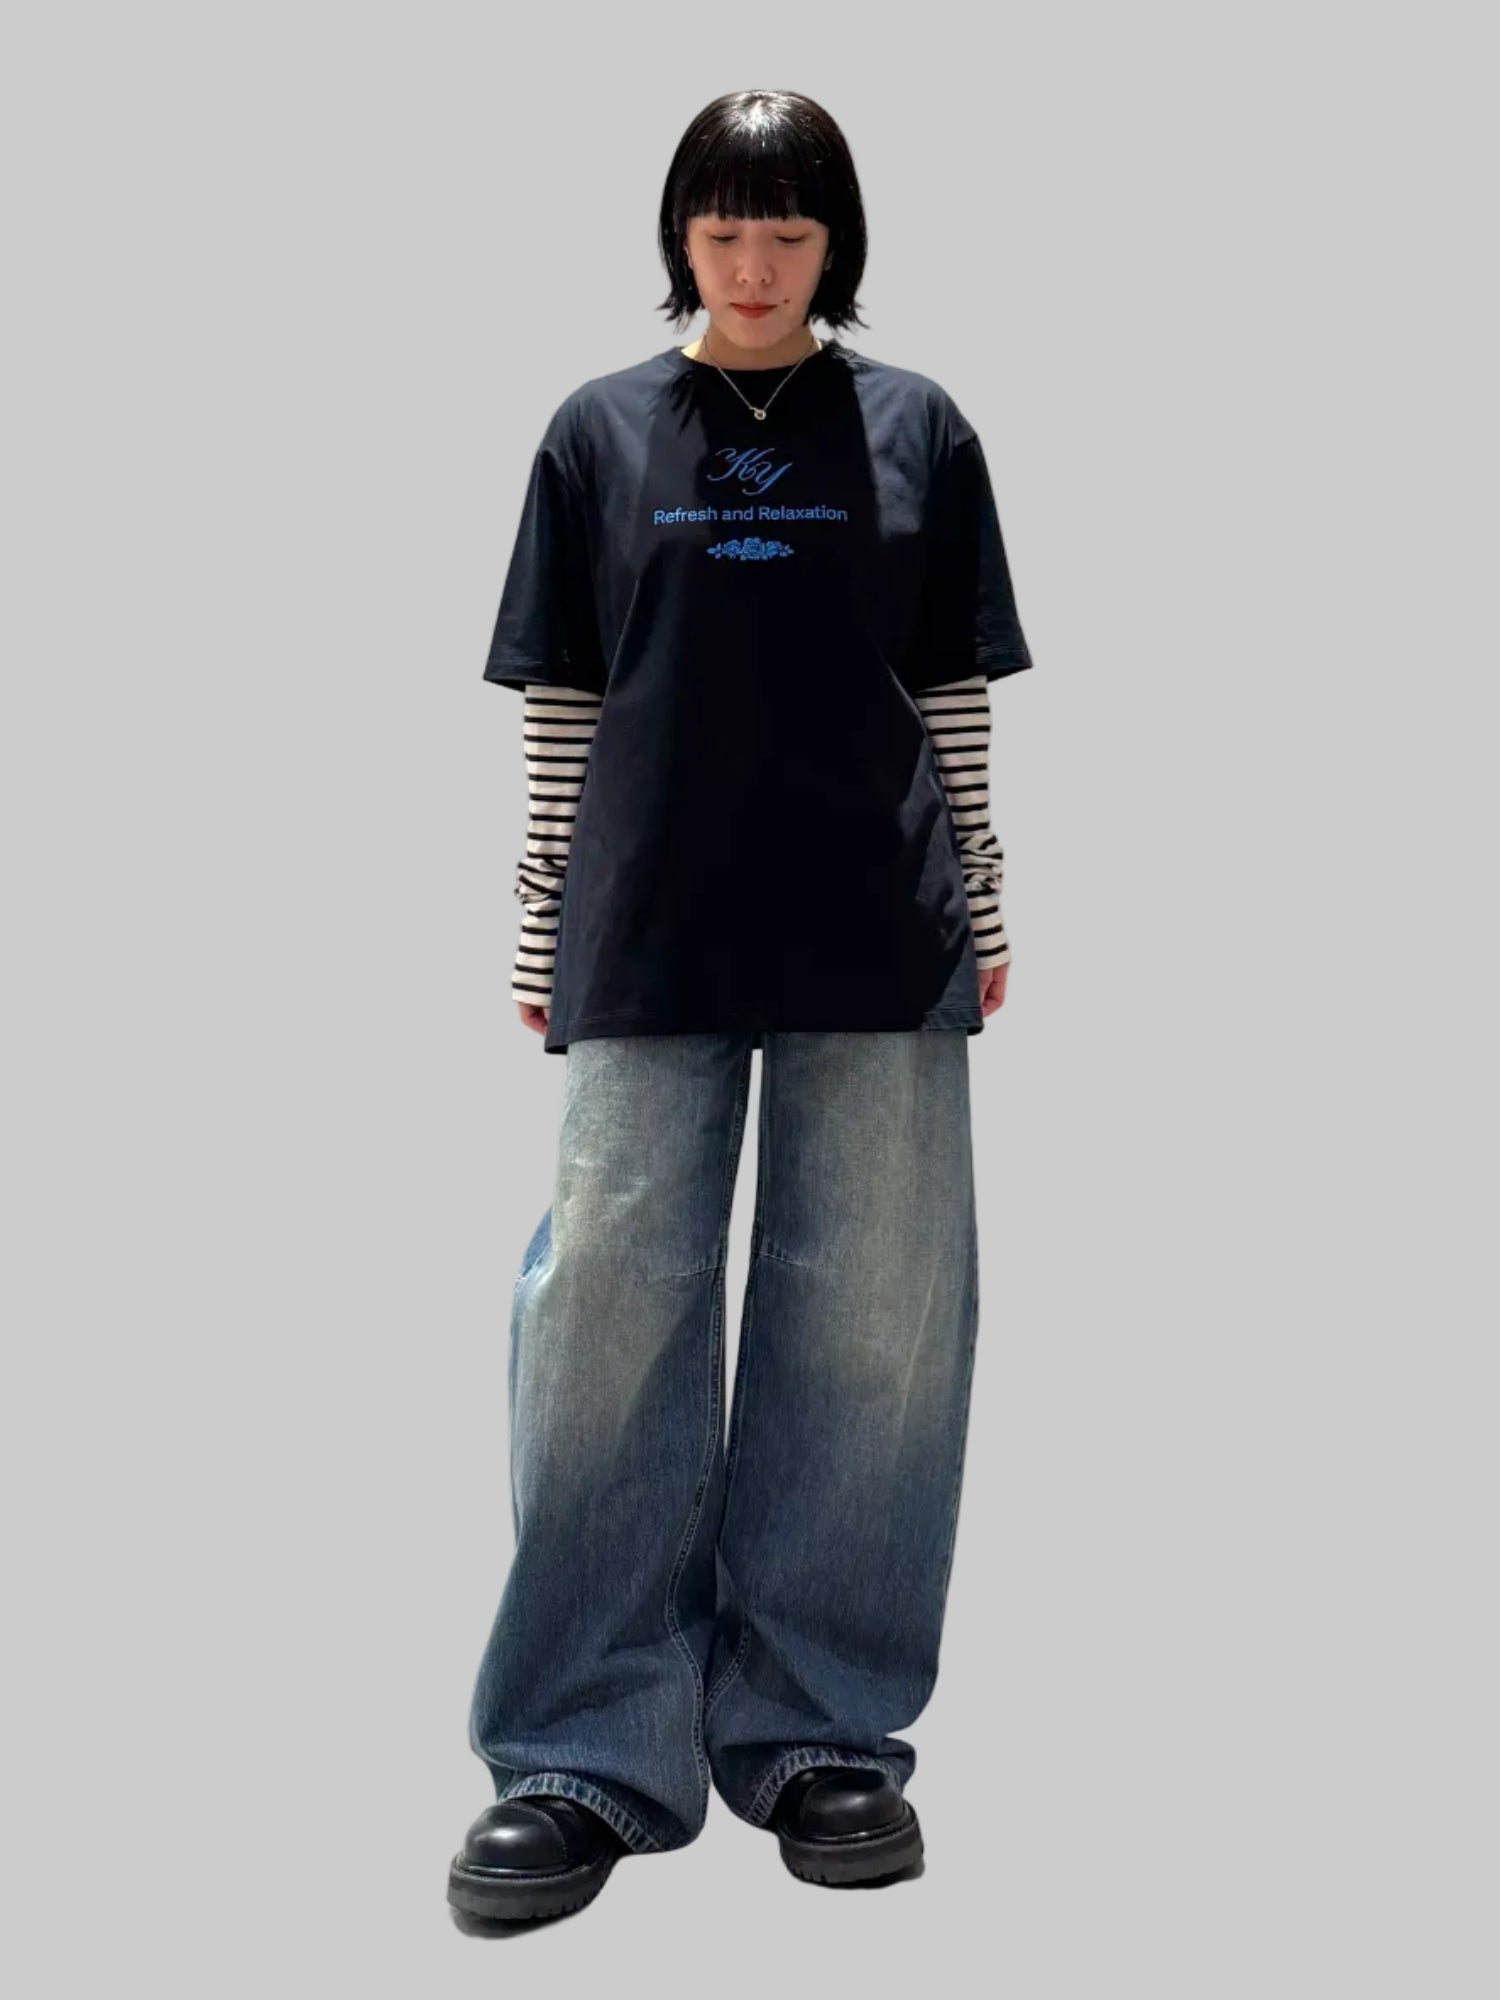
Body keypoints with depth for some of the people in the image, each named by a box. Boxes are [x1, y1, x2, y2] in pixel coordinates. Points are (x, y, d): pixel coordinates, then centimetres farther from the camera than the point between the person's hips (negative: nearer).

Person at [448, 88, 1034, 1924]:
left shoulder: (916, 431, 7)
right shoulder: (600, 431, 8)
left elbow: (954, 700, 8)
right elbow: (560, 707, 7)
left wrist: (984, 914, 4)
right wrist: (539, 932, 4)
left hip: (878, 947, 1)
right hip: (649, 947, 0)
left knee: (869, 1325, 3)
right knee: (611, 1310, -1)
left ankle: (815, 1729, 17)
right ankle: (587, 1756, 9)